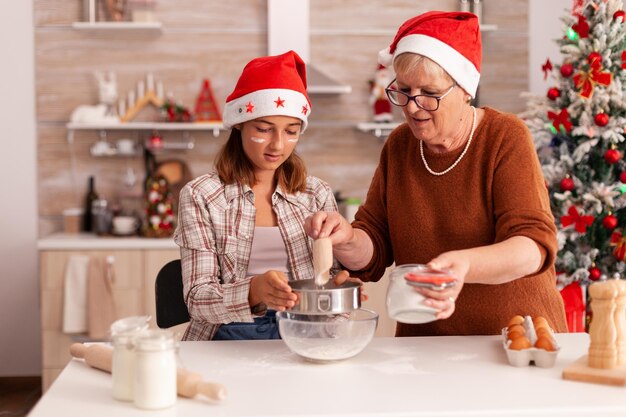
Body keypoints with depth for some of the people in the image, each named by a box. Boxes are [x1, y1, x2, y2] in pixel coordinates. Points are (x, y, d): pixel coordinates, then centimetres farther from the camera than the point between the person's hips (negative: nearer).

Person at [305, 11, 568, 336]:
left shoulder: (506, 138, -5)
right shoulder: (398, 146, 7)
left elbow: (534, 245, -15)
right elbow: (373, 252, 7)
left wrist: (464, 265, -33)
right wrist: (347, 240, -15)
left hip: (519, 337, -5)